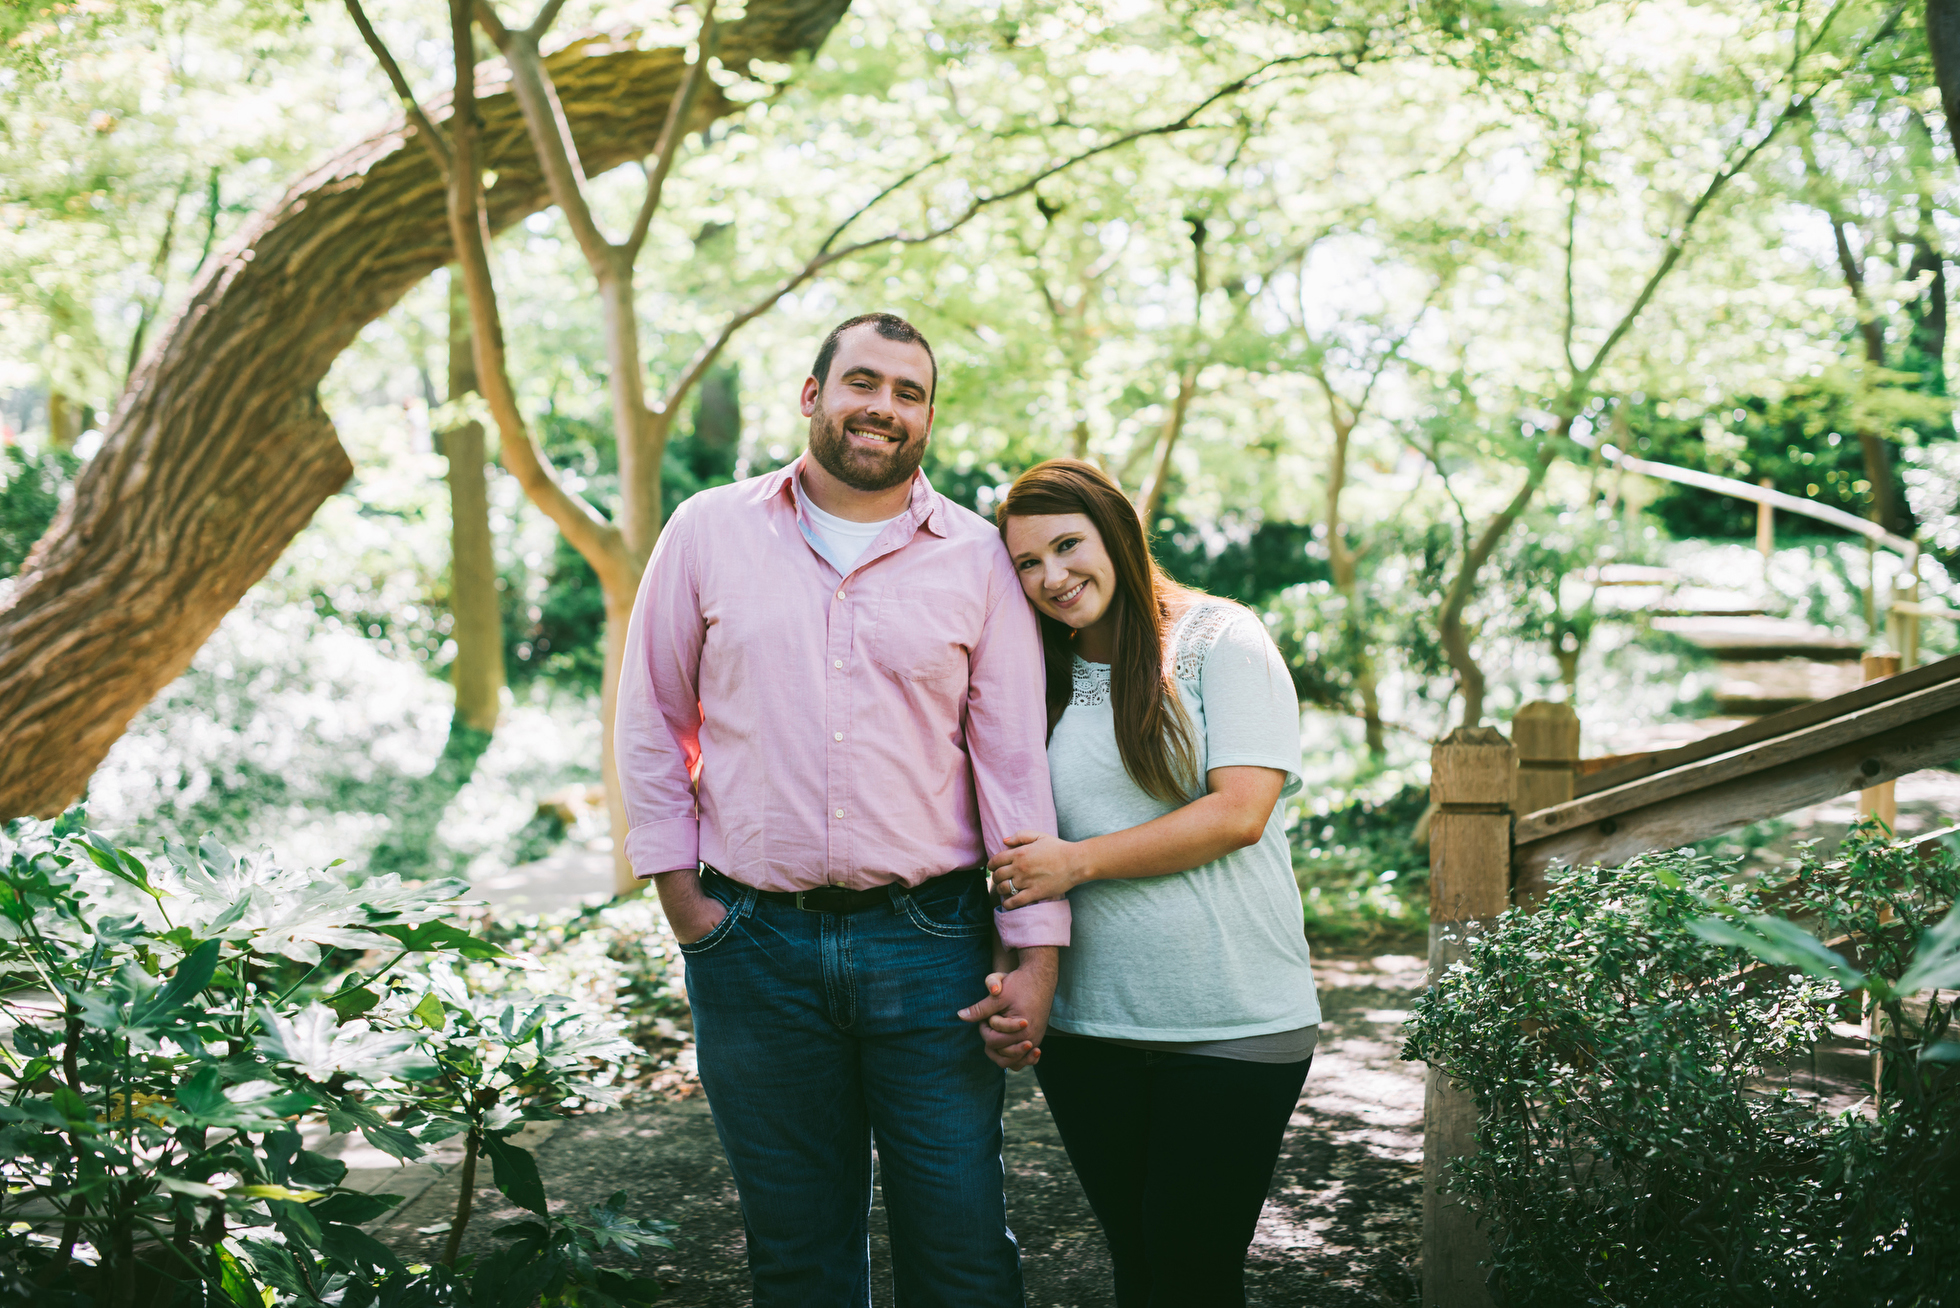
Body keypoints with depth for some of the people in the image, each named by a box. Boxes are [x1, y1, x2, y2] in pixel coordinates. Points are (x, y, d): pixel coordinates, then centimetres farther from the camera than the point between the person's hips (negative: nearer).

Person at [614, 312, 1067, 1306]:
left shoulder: (974, 559, 4)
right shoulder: (709, 532, 5)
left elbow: (1015, 761, 2)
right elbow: (650, 721, 10)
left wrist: (1034, 953, -3)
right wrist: (679, 894, 2)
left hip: (929, 942, 0)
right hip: (752, 944, 1)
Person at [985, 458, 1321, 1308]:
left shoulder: (1222, 641, -4)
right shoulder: (1044, 680, 11)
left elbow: (1239, 813, -13)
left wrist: (1078, 861, -14)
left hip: (1232, 1023, -4)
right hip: (1087, 1027, 5)